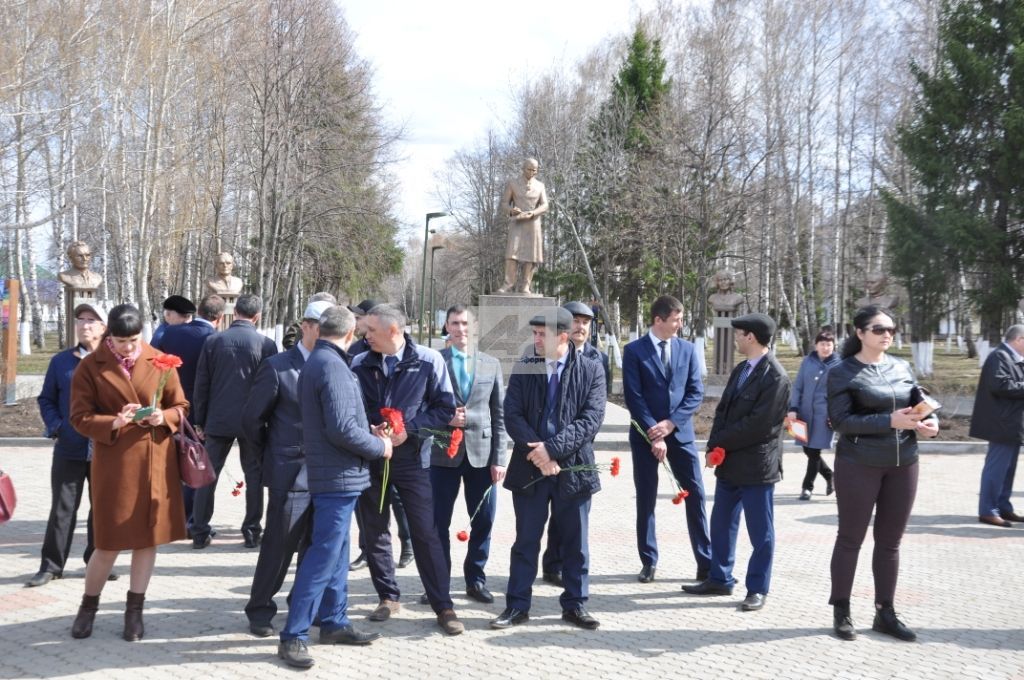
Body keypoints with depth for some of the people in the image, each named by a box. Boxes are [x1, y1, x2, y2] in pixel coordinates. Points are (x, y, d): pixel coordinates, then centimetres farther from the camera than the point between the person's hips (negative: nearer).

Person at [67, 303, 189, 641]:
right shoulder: (90, 366, -3)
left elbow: (180, 406, 8)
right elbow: (80, 417, -5)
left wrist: (164, 418, -13)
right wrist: (114, 422, -22)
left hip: (155, 460, 2)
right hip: (113, 462, -2)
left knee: (149, 535, 7)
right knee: (112, 539, 3)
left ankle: (135, 610, 21)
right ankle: (88, 606, 25)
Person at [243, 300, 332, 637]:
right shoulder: (277, 367, -7)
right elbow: (252, 419, -1)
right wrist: (271, 459, 4)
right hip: (291, 476, -4)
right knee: (279, 546, 3)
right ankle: (260, 610, 18)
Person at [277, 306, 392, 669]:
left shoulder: (317, 361, 13)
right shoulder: (332, 365, -19)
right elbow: (341, 428, -25)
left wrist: (369, 432, 12)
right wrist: (378, 447, -11)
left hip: (332, 474, 10)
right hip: (339, 476, -10)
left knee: (336, 553, 17)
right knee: (323, 556, -7)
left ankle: (334, 622, 26)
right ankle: (293, 636, -3)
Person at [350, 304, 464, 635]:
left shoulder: (428, 361, -7)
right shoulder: (360, 365, 1)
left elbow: (445, 409, -4)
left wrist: (408, 428, -15)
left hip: (412, 458, -3)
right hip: (370, 457, 3)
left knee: (426, 533, -2)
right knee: (374, 532, 10)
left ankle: (443, 605, 5)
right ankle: (388, 597, 25)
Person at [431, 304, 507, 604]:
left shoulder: (491, 364, 7)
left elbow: (499, 415, 5)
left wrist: (499, 458, -1)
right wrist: (445, 418, -17)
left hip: (482, 452, 2)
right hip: (444, 451, -2)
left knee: (483, 520, 7)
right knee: (438, 521, 5)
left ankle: (476, 579, 22)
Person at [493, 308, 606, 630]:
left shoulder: (591, 370, -2)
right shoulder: (523, 368, 3)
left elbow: (591, 419, -11)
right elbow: (512, 415, -2)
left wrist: (552, 447, -19)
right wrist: (537, 452, -15)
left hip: (573, 467, -1)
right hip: (530, 467, 1)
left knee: (575, 542, 9)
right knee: (525, 541, 8)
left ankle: (575, 604, 22)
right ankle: (517, 606, 16)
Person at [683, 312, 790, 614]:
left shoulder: (775, 377, -16)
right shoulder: (740, 369, 12)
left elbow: (757, 424, -20)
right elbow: (723, 410, 12)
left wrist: (718, 443, -13)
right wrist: (715, 447, -3)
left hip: (756, 465, -9)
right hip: (729, 462, 9)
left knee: (760, 531, 4)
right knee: (721, 524, 15)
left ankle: (757, 589, 13)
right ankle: (720, 579, 28)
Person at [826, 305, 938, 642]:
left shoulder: (902, 368, 8)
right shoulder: (842, 372, -7)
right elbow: (841, 420, -15)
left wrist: (930, 421, -12)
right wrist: (890, 421, -24)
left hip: (903, 464, 5)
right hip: (859, 465, -5)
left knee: (890, 540, 12)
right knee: (851, 539, 5)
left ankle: (885, 613, 23)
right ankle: (841, 612, 16)